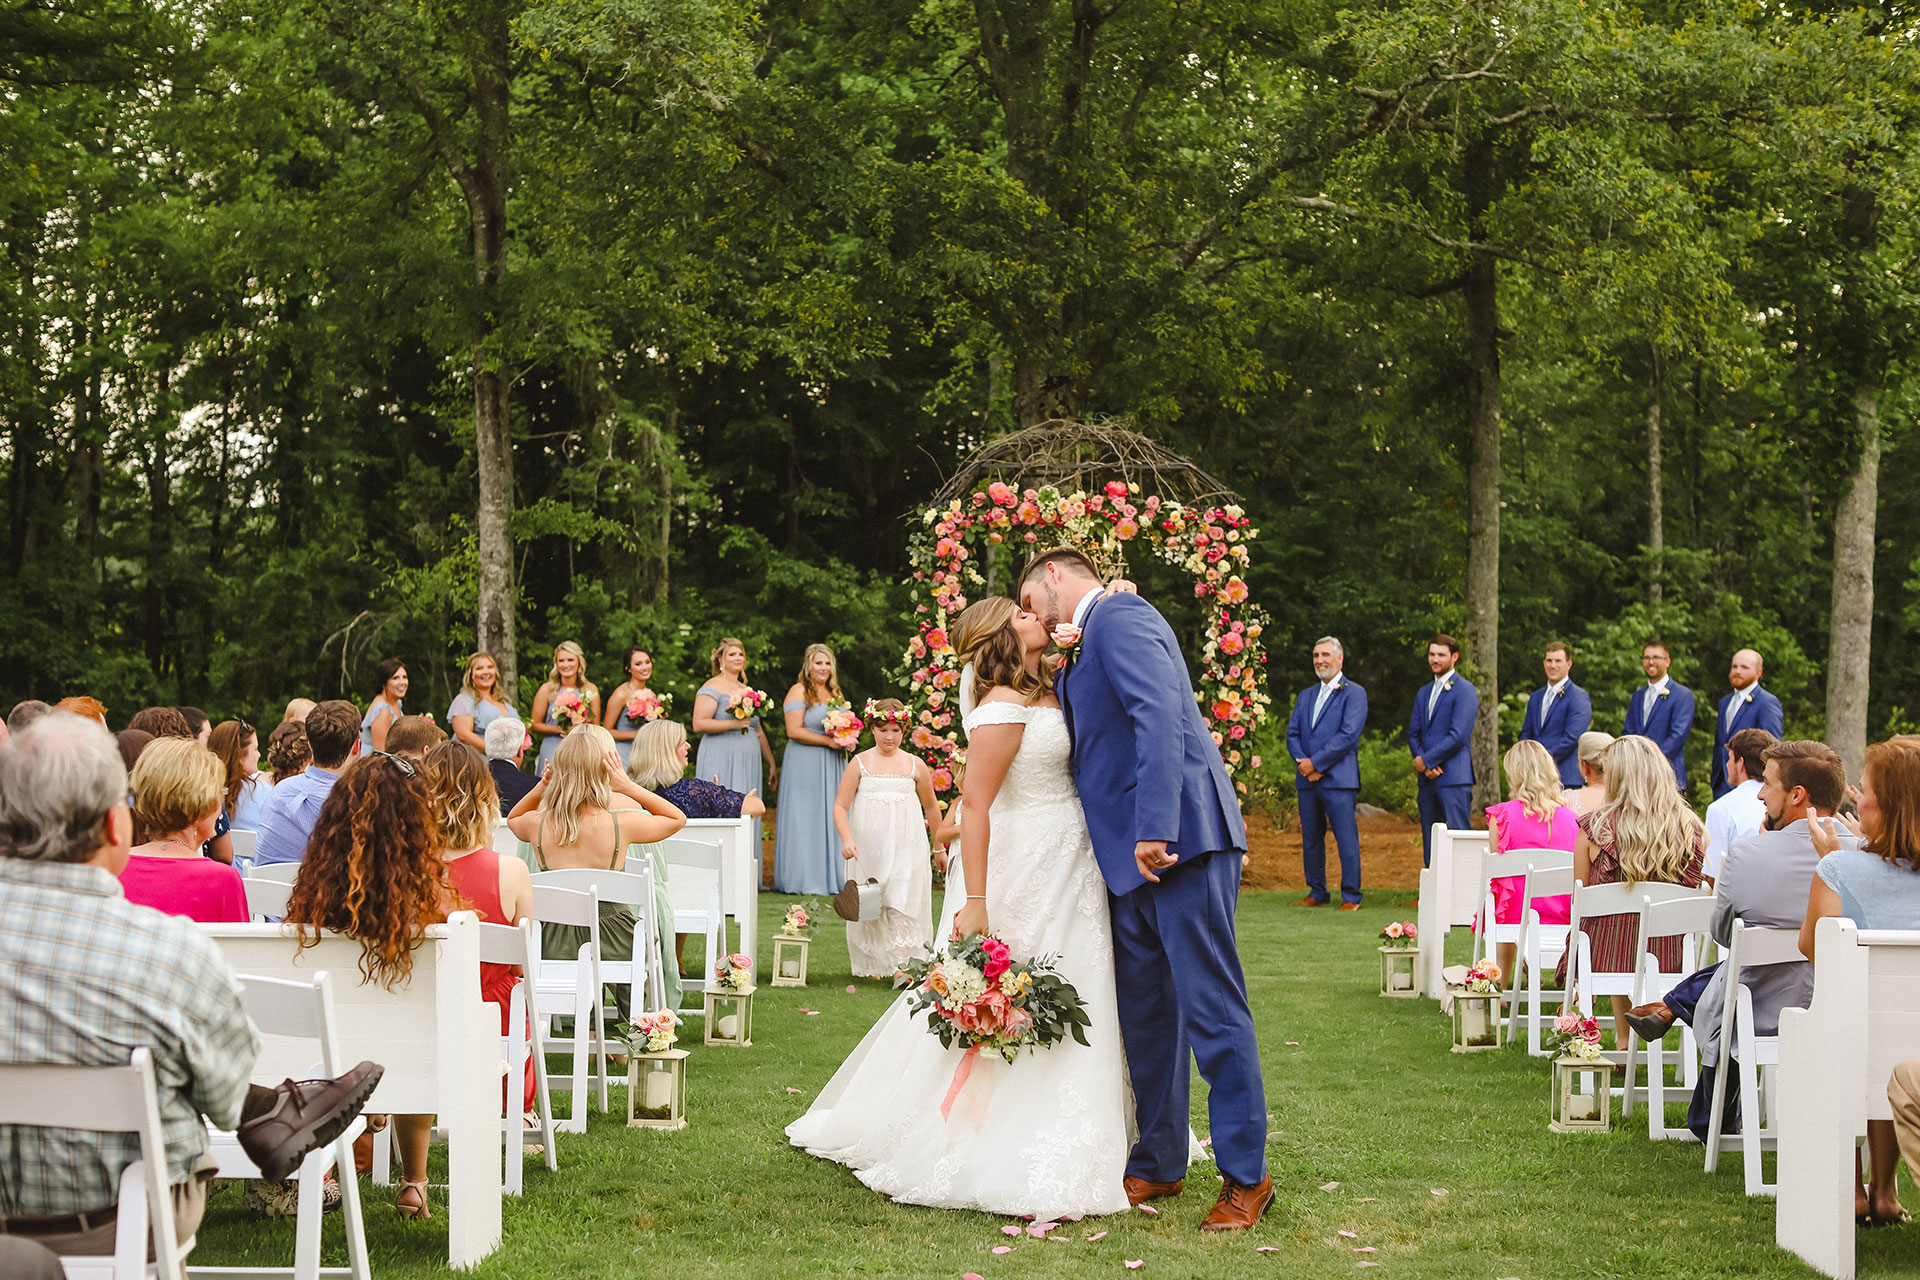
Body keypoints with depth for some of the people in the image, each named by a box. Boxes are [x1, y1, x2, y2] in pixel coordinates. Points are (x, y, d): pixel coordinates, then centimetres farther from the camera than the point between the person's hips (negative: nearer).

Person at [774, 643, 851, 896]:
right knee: (805, 817, -4)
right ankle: (803, 878, -1)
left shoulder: (834, 693, 16)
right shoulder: (799, 691, -6)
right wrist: (828, 741, -16)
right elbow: (794, 731, -15)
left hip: (832, 765, 7)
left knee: (832, 817, 6)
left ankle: (831, 875, 10)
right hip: (805, 764, -7)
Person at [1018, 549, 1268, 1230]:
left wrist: (1155, 829, -29)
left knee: (1210, 1009, -6)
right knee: (1143, 1014, 13)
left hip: (1179, 841, -10)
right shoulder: (1087, 646, 23)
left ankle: (1247, 1175, 0)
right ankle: (1158, 1165, 23)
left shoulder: (1118, 617, -8)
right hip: (1133, 853, 10)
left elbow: (1159, 715, -22)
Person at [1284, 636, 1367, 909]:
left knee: (1347, 840, -7)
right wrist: (1302, 763, -6)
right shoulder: (1305, 696, 20)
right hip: (1307, 780, 6)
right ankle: (1317, 893, 18)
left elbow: (1348, 735, -11)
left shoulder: (1354, 693, 0)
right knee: (1310, 840, 9)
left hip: (1338, 779, -6)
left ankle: (1350, 898, -3)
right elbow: (1292, 733, 13)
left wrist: (1316, 763, -14)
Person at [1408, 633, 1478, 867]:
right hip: (1427, 778, 8)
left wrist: (1426, 760, -9)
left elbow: (1458, 736, -14)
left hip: (1453, 778, -8)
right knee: (1430, 844, 8)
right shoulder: (1424, 693, 20)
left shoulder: (1464, 690, -5)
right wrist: (1423, 763, -4)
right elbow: (1413, 734, 15)